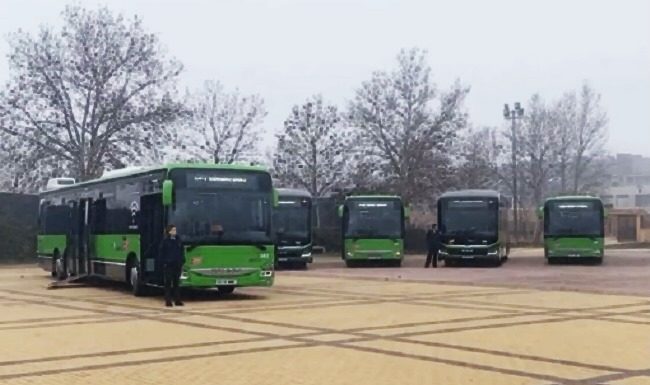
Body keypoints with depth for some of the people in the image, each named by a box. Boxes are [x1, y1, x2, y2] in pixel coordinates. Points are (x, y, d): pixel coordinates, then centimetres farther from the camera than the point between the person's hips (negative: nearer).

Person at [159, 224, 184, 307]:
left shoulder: (178, 240, 10)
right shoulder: (165, 241, -3)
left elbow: (182, 251, 13)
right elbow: (161, 253, -3)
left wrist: (182, 261, 5)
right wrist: (164, 262, -11)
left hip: (177, 264, 4)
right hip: (168, 265, -4)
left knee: (176, 282, 8)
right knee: (168, 283, 0)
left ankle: (177, 300, 11)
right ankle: (168, 301, 3)